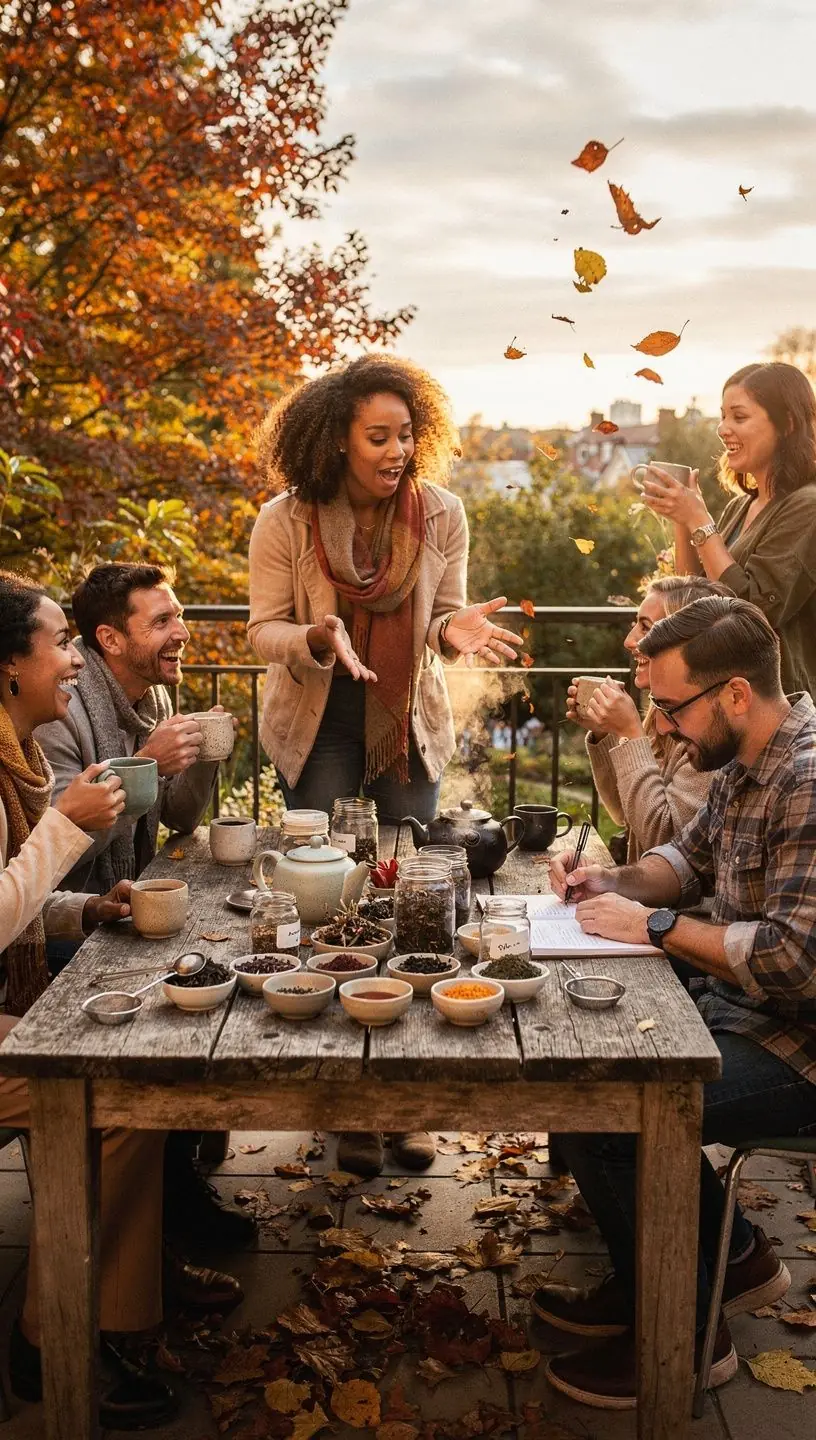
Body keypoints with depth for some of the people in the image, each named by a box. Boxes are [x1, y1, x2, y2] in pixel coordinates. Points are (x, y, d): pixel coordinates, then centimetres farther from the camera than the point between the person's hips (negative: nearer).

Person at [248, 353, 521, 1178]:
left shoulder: (441, 514, -8)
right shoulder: (285, 521, -13)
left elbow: (443, 621, -1)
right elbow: (263, 631, -7)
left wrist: (456, 631, -24)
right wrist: (317, 639, -28)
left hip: (409, 725, 2)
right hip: (316, 728, -1)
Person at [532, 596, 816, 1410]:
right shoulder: (746, 763, 5)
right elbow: (692, 857, 19)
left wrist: (655, 926, -22)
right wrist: (613, 883, 0)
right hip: (741, 1012, 10)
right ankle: (730, 1260, 24)